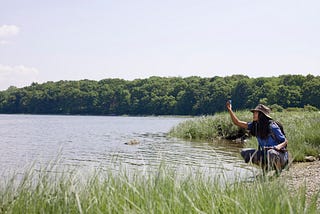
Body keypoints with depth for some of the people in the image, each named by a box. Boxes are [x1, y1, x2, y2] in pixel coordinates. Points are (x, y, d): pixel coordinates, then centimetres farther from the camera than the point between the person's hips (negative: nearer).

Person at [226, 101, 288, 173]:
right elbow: (237, 122, -1)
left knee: (271, 152, -40)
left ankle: (279, 172, -12)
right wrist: (230, 110, -10)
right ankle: (266, 168, 5)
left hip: (279, 154, -7)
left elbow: (285, 141, -14)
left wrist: (279, 146, -35)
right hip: (265, 154, 7)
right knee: (244, 152, -2)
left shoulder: (272, 127, -20)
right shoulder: (255, 125, -1)